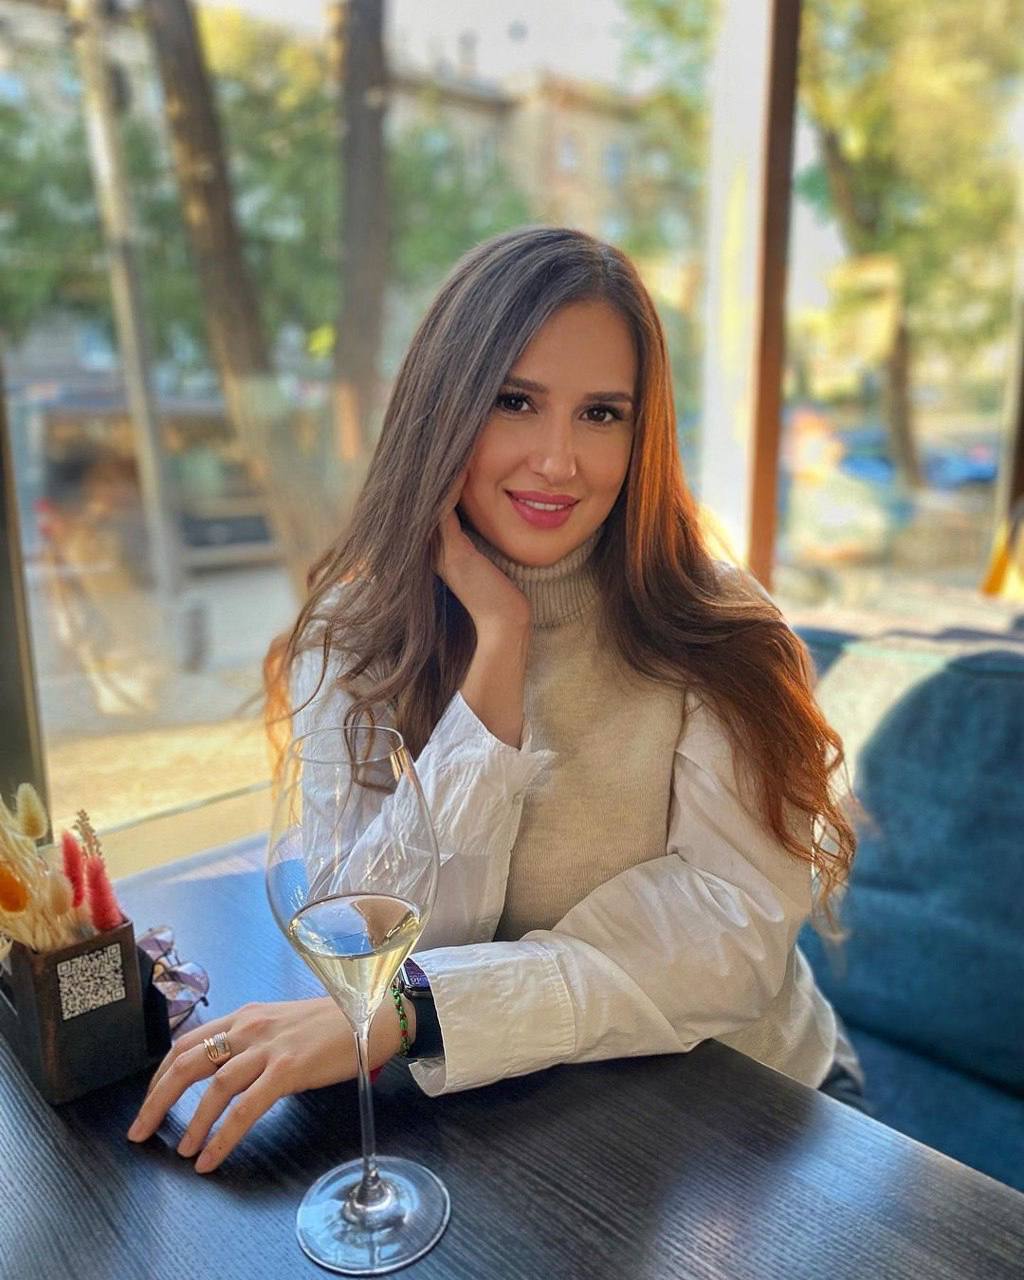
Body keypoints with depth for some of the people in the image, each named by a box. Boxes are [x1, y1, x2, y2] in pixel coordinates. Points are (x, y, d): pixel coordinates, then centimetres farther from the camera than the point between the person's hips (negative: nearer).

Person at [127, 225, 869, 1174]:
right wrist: (498, 642, -22)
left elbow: (740, 928, -18)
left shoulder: (716, 629, -10)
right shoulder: (347, 645, -7)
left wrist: (406, 1010, -27)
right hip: (501, 1124, 0)